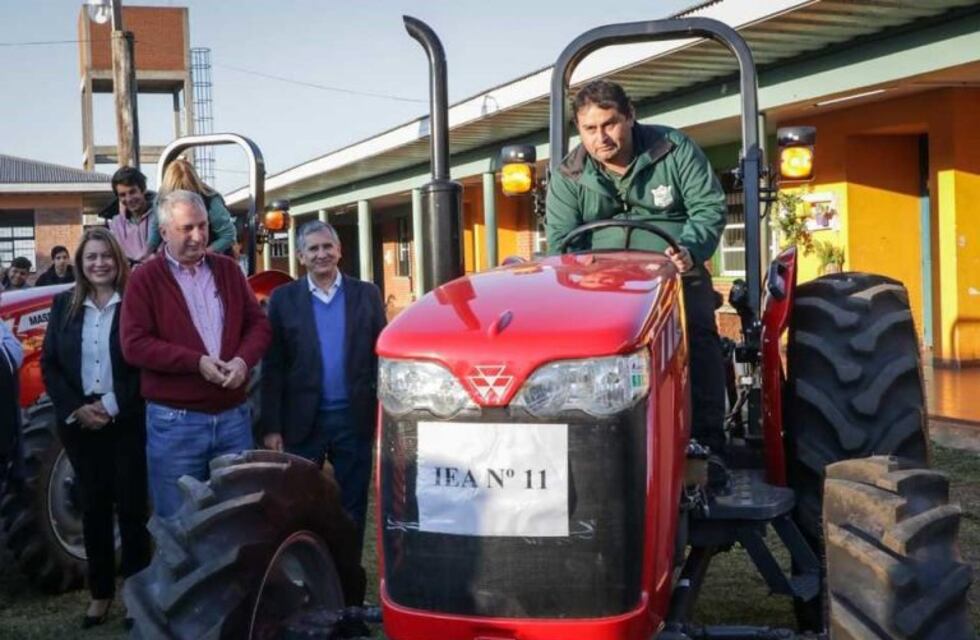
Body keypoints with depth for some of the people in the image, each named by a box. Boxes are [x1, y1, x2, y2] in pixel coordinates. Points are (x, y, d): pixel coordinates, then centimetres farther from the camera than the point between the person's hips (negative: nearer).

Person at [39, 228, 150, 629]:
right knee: (93, 507, 10)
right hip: (79, 422, 3)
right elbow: (49, 365, 4)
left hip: (127, 421, -3)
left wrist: (113, 405, -16)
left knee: (131, 506, 2)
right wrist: (76, 409, -9)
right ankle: (100, 592, 21)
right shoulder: (64, 305, 6)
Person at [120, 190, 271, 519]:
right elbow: (134, 344, -12)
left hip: (234, 416, 4)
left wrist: (243, 359, -12)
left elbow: (258, 323, 10)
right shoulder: (145, 278, -4)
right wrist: (195, 362, -20)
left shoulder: (228, 269, 9)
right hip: (174, 421, -4)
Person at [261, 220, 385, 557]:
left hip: (354, 418, 1)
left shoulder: (367, 294, 5)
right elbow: (273, 367, 0)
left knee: (353, 507, 9)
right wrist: (271, 426, -5)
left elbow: (381, 355, 5)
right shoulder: (283, 299, 1)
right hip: (302, 421, -1)